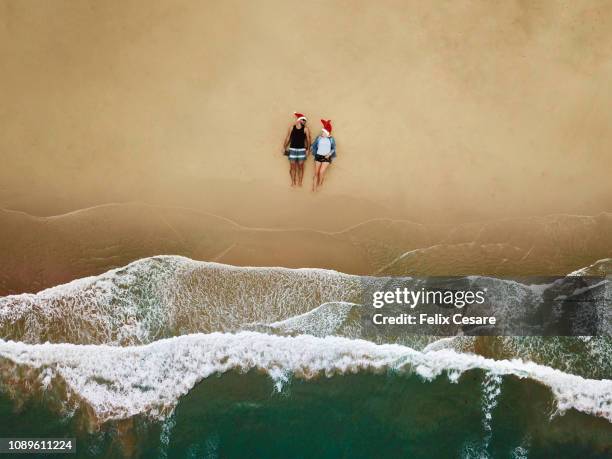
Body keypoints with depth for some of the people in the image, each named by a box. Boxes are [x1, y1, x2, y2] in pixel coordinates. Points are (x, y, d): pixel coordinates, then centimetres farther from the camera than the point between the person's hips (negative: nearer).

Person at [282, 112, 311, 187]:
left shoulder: (305, 129, -2)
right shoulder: (292, 127, 1)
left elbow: (308, 139, 0)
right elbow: (287, 138, 7)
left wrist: (307, 149, -3)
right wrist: (284, 147, 9)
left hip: (301, 149, -1)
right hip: (292, 149, 1)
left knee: (300, 166, 2)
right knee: (292, 166, 3)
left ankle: (300, 182, 12)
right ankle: (293, 182, 12)